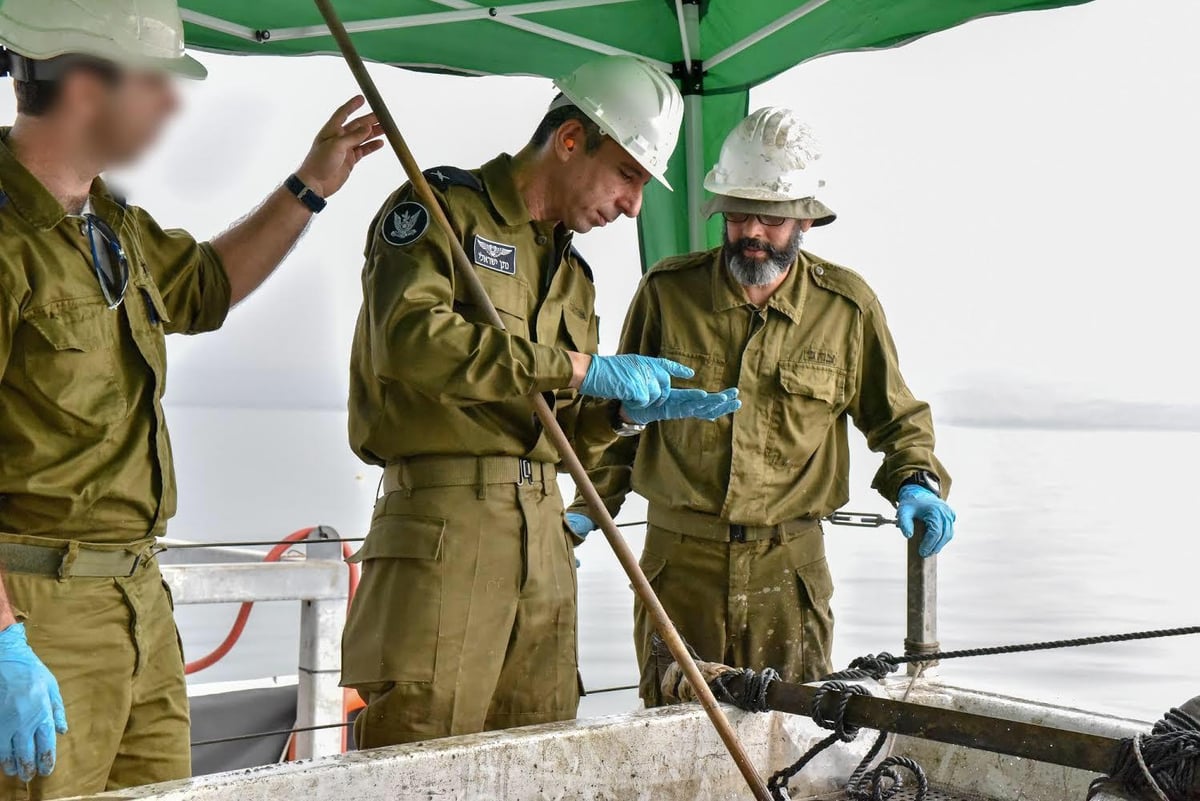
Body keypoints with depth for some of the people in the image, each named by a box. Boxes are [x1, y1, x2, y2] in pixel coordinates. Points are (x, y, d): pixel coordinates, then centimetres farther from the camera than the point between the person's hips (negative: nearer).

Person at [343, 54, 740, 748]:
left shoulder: (572, 272, 24)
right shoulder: (445, 205, 0)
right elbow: (409, 337, -20)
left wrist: (628, 407, 4)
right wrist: (579, 369, -17)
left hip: (544, 529, 8)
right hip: (445, 513, -7)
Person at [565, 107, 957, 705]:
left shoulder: (847, 306, 2)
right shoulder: (667, 291, 2)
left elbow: (897, 419, 15)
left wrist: (918, 482, -4)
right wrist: (587, 508, 6)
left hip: (788, 570, 0)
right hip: (678, 565, 0)